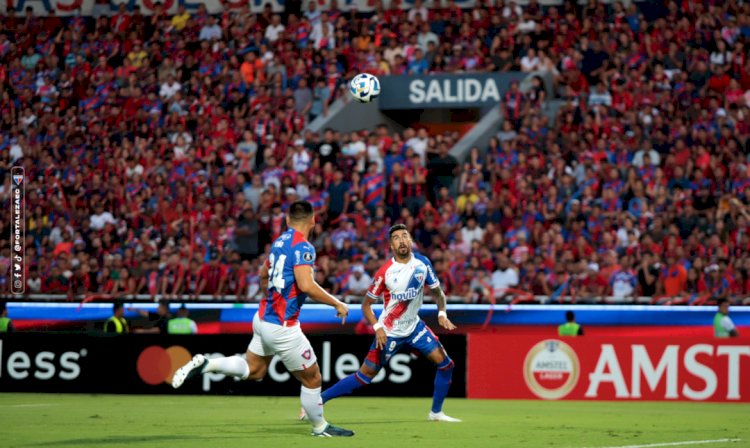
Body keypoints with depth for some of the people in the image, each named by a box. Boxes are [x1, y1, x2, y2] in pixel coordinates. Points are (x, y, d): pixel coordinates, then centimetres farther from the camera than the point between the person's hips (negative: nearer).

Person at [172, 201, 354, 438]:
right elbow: (307, 285, -29)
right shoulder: (303, 247, -17)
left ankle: (204, 364, 6)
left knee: (253, 371, 21)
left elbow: (263, 274, 25)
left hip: (264, 318, 8)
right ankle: (319, 427, 19)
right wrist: (337, 304, -18)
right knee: (312, 379, 6)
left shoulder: (280, 241, 9)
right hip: (282, 327, -8)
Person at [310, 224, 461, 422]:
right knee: (365, 376, -7)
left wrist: (442, 314, -10)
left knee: (445, 364, -3)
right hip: (389, 332, -5)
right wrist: (377, 328, -22)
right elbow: (366, 304, -8)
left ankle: (436, 412, 14)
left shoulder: (423, 263, -5)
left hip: (414, 326, 5)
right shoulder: (385, 272, -16)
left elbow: (437, 292, 8)